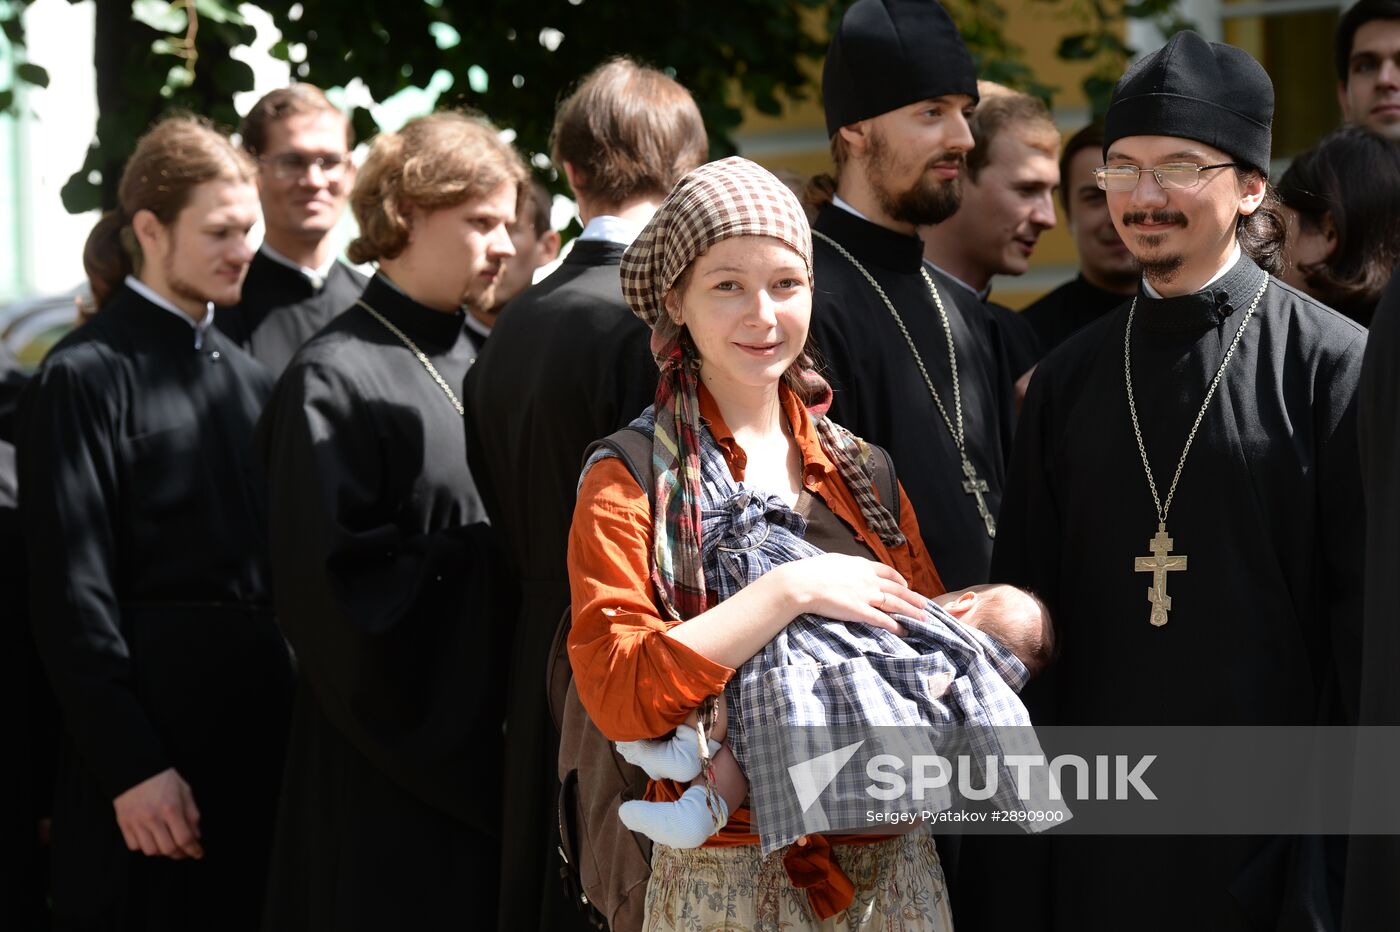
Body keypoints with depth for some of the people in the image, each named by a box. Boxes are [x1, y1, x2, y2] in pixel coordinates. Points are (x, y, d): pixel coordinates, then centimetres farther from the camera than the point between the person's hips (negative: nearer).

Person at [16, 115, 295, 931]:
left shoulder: (247, 376, 14)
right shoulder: (86, 378, -7)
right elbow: (73, 596, -12)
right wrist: (129, 766, -16)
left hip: (262, 729, 6)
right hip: (152, 721, -6)